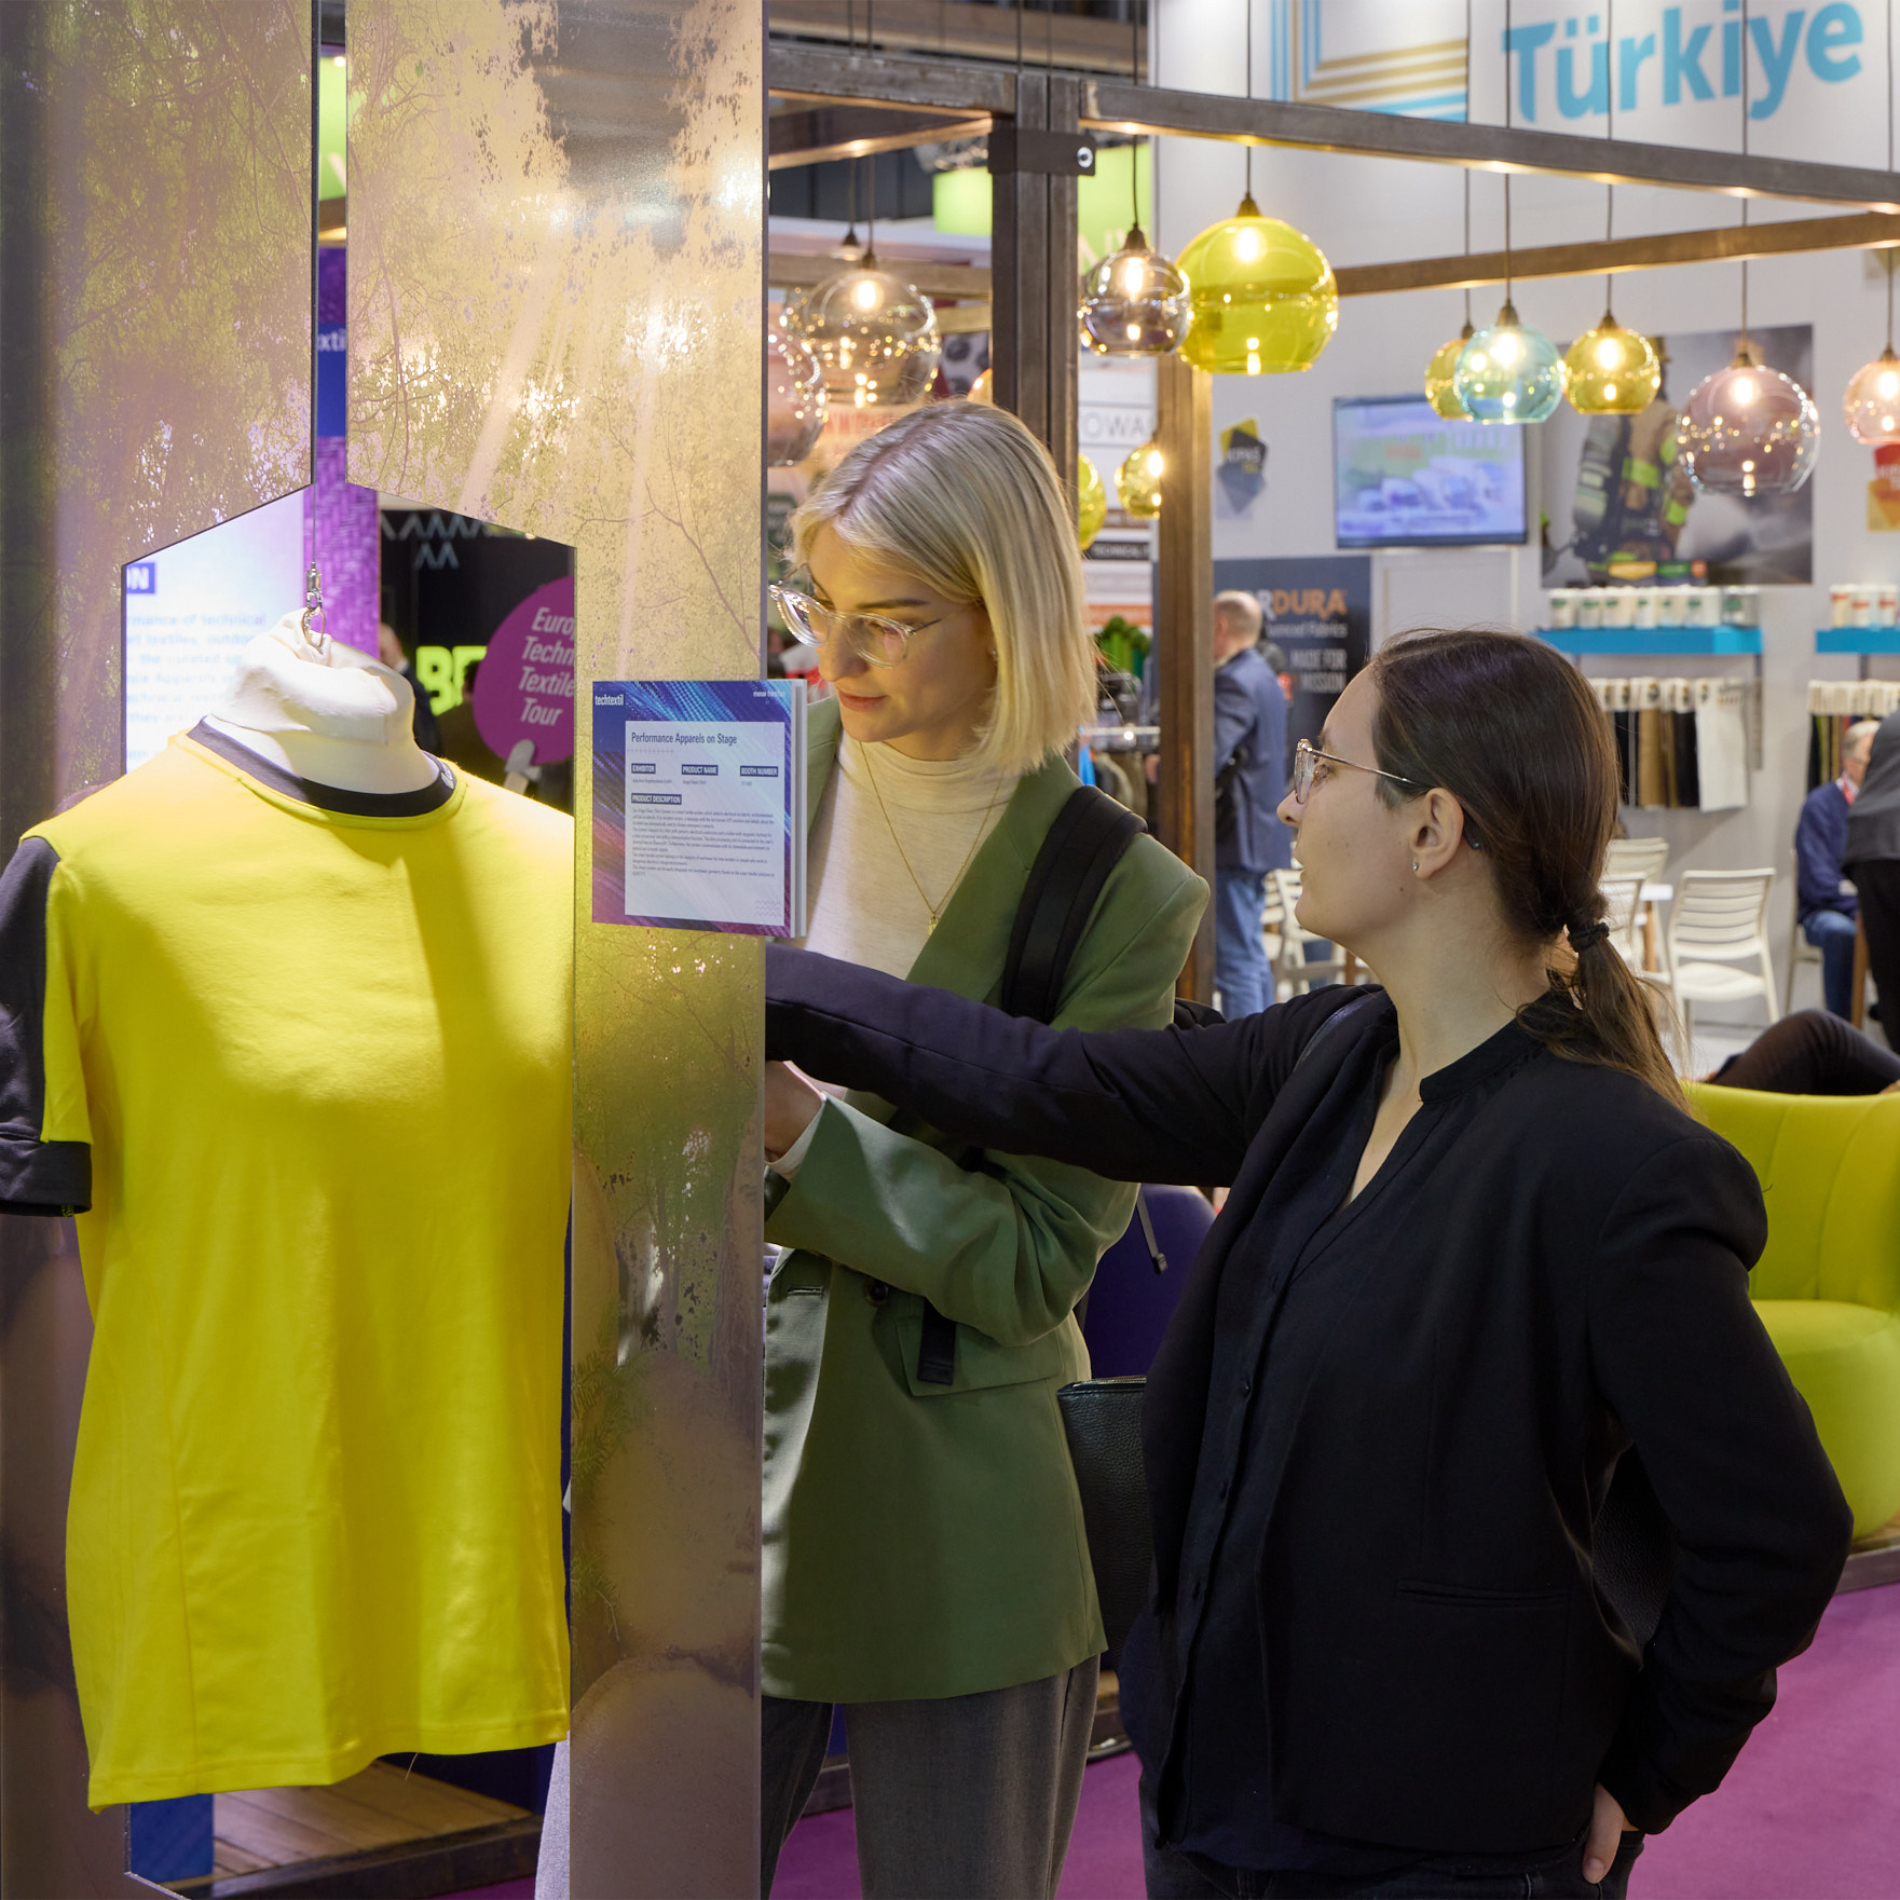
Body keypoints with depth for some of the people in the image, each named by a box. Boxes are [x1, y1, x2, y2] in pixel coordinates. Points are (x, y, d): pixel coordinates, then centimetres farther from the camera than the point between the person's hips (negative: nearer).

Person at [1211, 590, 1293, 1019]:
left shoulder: (1233, 682, -17)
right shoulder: (1263, 675, 17)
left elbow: (1206, 759, -28)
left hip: (1234, 838, -11)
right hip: (1262, 836, 11)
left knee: (1234, 960, -9)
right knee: (1253, 956, 16)